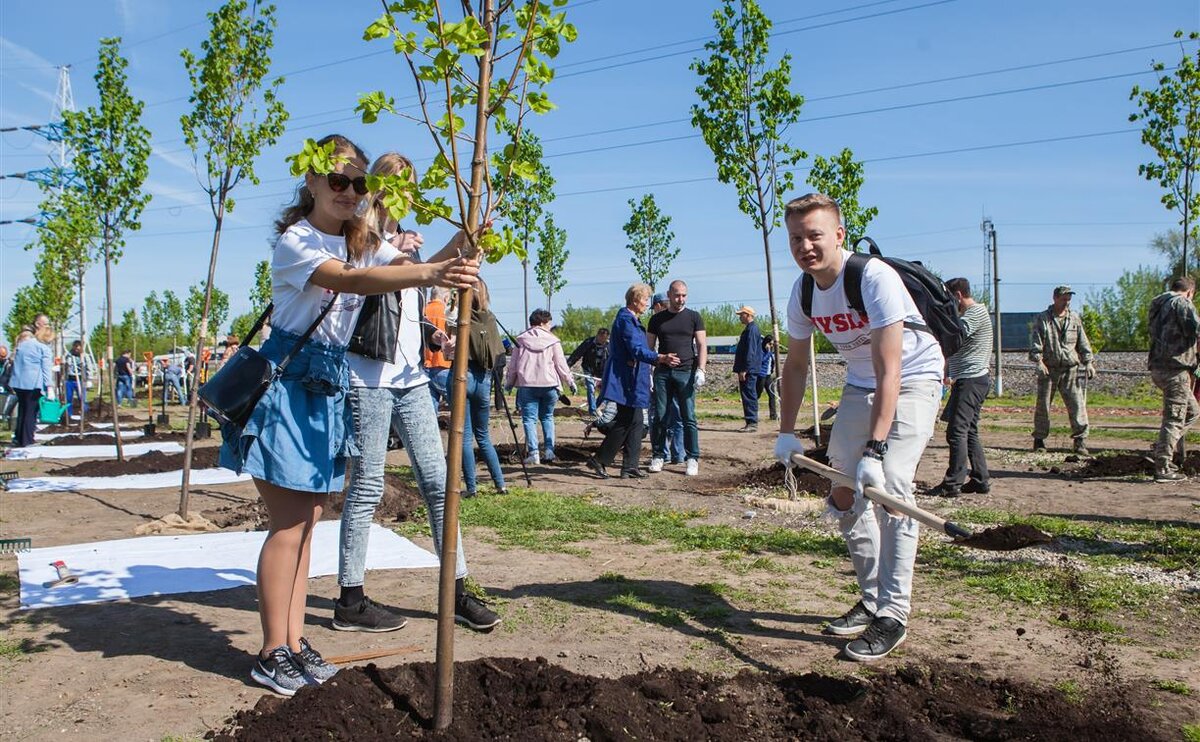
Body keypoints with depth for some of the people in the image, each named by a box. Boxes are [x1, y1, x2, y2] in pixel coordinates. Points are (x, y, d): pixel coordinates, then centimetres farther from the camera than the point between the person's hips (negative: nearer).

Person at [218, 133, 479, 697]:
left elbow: (411, 267, 0)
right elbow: (351, 280, -32)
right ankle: (273, 652, 5)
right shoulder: (294, 241, -14)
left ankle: (295, 641, 17)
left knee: (306, 521, 10)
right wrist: (427, 274, -46)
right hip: (286, 385, -7)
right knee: (289, 523, -6)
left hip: (327, 386, 8)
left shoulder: (360, 240, 12)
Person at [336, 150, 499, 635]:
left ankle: (457, 593, 11)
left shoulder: (406, 243, 20)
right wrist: (389, 261, -24)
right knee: (366, 487, -2)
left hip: (411, 377, 7)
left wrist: (432, 334, 7)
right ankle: (351, 602, 10)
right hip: (368, 376, -7)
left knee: (437, 482, 4)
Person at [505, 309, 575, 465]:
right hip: (549, 384, 1)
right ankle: (549, 450, 7)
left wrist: (509, 383, 19)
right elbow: (561, 364, 4)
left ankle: (533, 453, -8)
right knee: (547, 417, 15)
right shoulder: (553, 341, 3)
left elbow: (513, 365, 8)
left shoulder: (521, 340, 6)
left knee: (529, 418, 1)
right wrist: (570, 382, 14)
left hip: (527, 385, 0)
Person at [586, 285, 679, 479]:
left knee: (635, 422, 9)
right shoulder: (626, 319, -15)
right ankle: (599, 461, 1)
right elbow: (636, 349, -27)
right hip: (626, 380, -11)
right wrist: (660, 358, -40)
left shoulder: (632, 319, 18)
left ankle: (630, 466, 11)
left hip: (631, 380, 11)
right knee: (625, 422, -7)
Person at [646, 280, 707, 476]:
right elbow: (649, 348, 12)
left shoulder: (694, 317, 6)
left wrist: (701, 370, -9)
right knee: (660, 417, 3)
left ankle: (692, 459, 3)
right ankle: (658, 456, 11)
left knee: (688, 418, -1)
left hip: (686, 372, -2)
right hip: (662, 372, 2)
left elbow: (702, 345, 3)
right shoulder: (657, 319, 11)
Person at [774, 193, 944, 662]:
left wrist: (875, 449, -40)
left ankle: (893, 614, -11)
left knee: (889, 486, -21)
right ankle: (873, 598, 20)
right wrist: (787, 433, 1)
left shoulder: (875, 278, -29)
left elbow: (889, 371, -34)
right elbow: (796, 366, 7)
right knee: (843, 492, 4)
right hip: (860, 383, 7)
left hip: (913, 379, -7)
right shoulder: (802, 293, -8)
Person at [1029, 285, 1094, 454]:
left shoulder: (1075, 318, 10)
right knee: (1043, 405, 3)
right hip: (1048, 369, -2)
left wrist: (1088, 362, 7)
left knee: (1077, 405, -4)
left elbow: (1083, 343, 15)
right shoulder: (1042, 319, 2)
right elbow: (1035, 343, -6)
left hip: (1071, 370, 2)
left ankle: (1080, 441, 1)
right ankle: (1039, 439, 15)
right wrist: (1038, 361, -20)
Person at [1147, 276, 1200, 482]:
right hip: (1175, 366, -9)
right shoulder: (1182, 303, -7)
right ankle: (1163, 468, -7)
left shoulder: (1157, 305, 21)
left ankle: (1162, 449, 12)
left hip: (1157, 367, 9)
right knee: (1174, 418, -6)